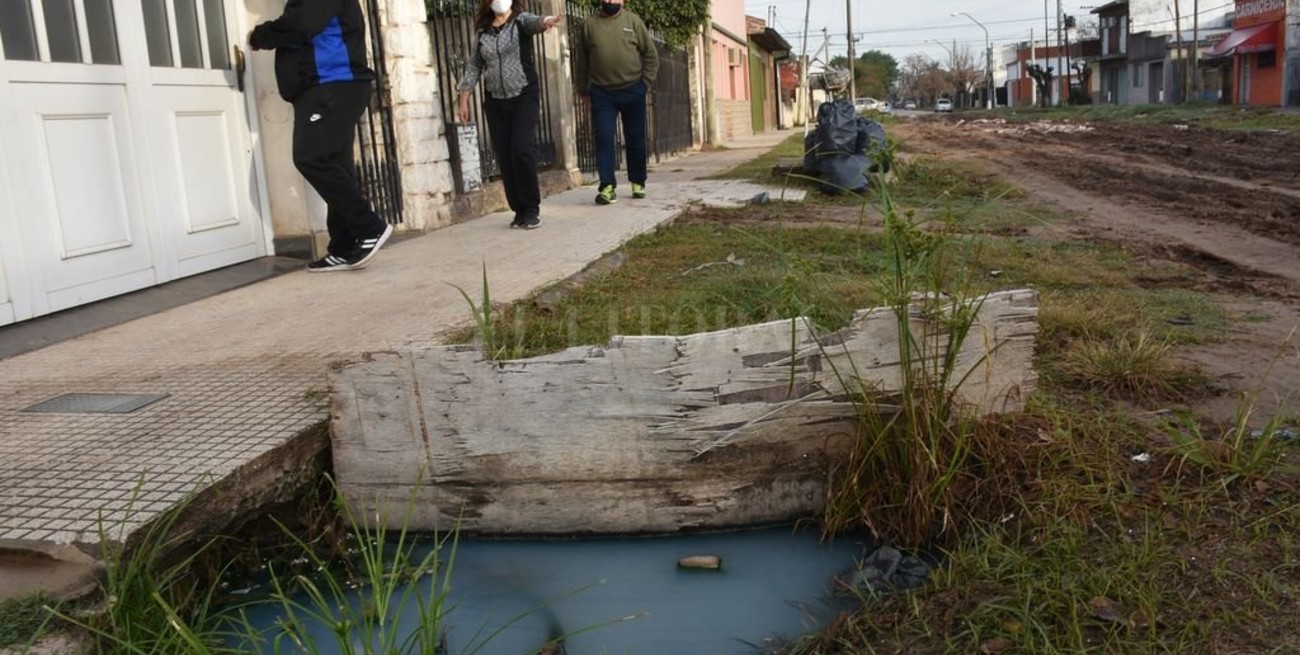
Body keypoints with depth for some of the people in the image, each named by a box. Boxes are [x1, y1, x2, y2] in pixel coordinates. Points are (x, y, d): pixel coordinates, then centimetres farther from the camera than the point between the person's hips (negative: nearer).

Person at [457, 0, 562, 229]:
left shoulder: (521, 21, -1)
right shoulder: (483, 32, 9)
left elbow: (535, 22, -25)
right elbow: (474, 67, 14)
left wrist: (546, 21, -48)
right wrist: (464, 100, 9)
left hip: (524, 97, -4)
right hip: (495, 102, 4)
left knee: (522, 151, -14)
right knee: (504, 157, 1)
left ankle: (532, 208, 0)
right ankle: (520, 210, 11)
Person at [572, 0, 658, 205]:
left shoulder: (633, 21, 2)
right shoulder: (589, 25, 4)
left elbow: (651, 54, 4)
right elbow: (580, 60, 9)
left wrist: (645, 82, -2)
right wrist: (583, 89, 7)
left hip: (632, 91, 0)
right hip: (602, 93, 0)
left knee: (635, 139, 8)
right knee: (604, 139, -7)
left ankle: (638, 183, 22)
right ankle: (607, 186, -7)